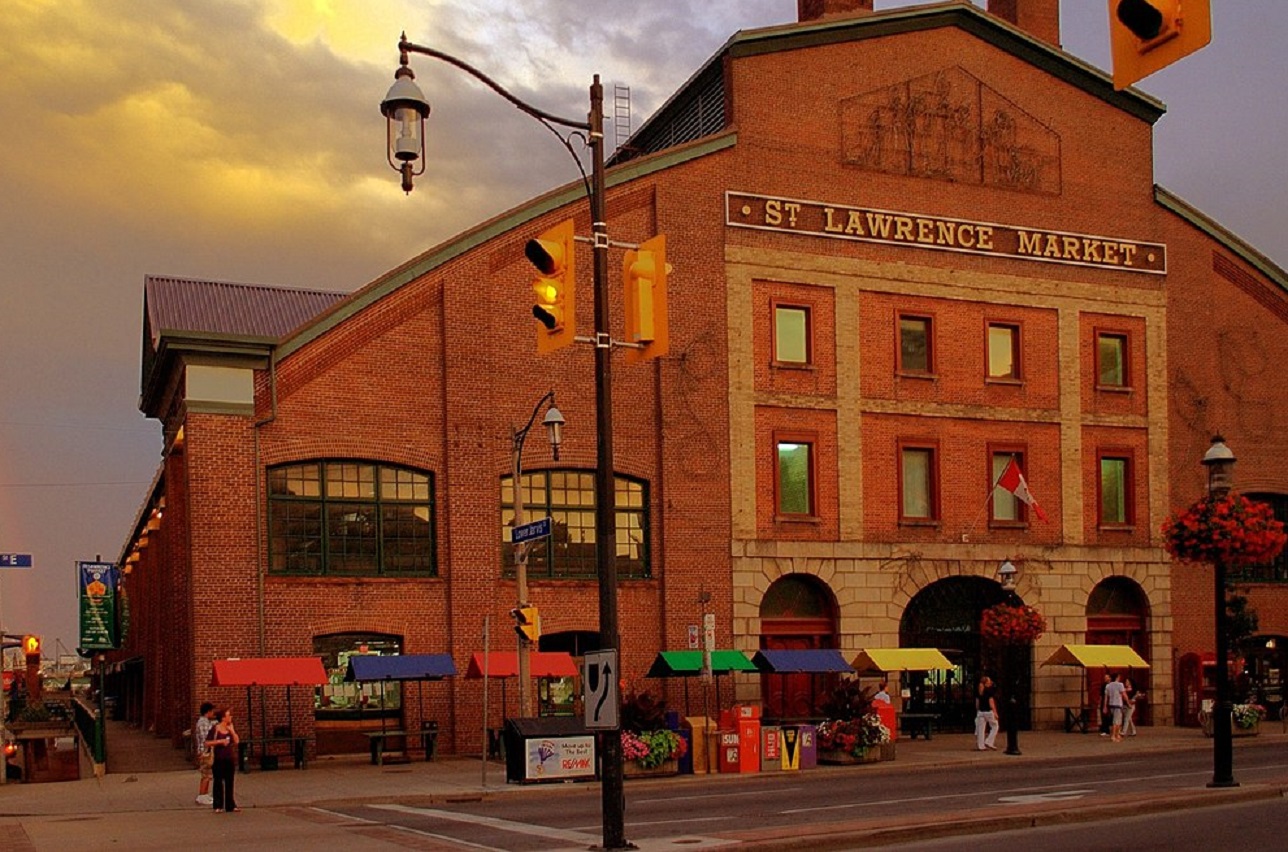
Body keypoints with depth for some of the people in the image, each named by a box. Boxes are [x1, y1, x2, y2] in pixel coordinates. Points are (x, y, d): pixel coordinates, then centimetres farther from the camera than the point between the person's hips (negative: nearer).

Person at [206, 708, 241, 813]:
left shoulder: (231, 727, 7)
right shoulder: (215, 729, -7)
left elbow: (237, 741, 0)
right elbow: (207, 743, -9)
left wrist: (231, 730, -10)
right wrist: (220, 741, -17)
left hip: (230, 759, 4)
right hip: (219, 760, -4)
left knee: (229, 782, 7)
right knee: (218, 782, 3)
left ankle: (230, 805, 11)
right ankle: (218, 806, 10)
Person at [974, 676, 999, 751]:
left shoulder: (979, 692, 8)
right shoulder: (989, 691, -11)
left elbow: (977, 703, 11)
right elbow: (991, 703, -14)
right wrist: (995, 713, -11)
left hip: (980, 712, 6)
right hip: (989, 711, -6)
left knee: (981, 729, 6)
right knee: (994, 726, 10)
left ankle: (981, 746, 6)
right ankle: (989, 742, 0)